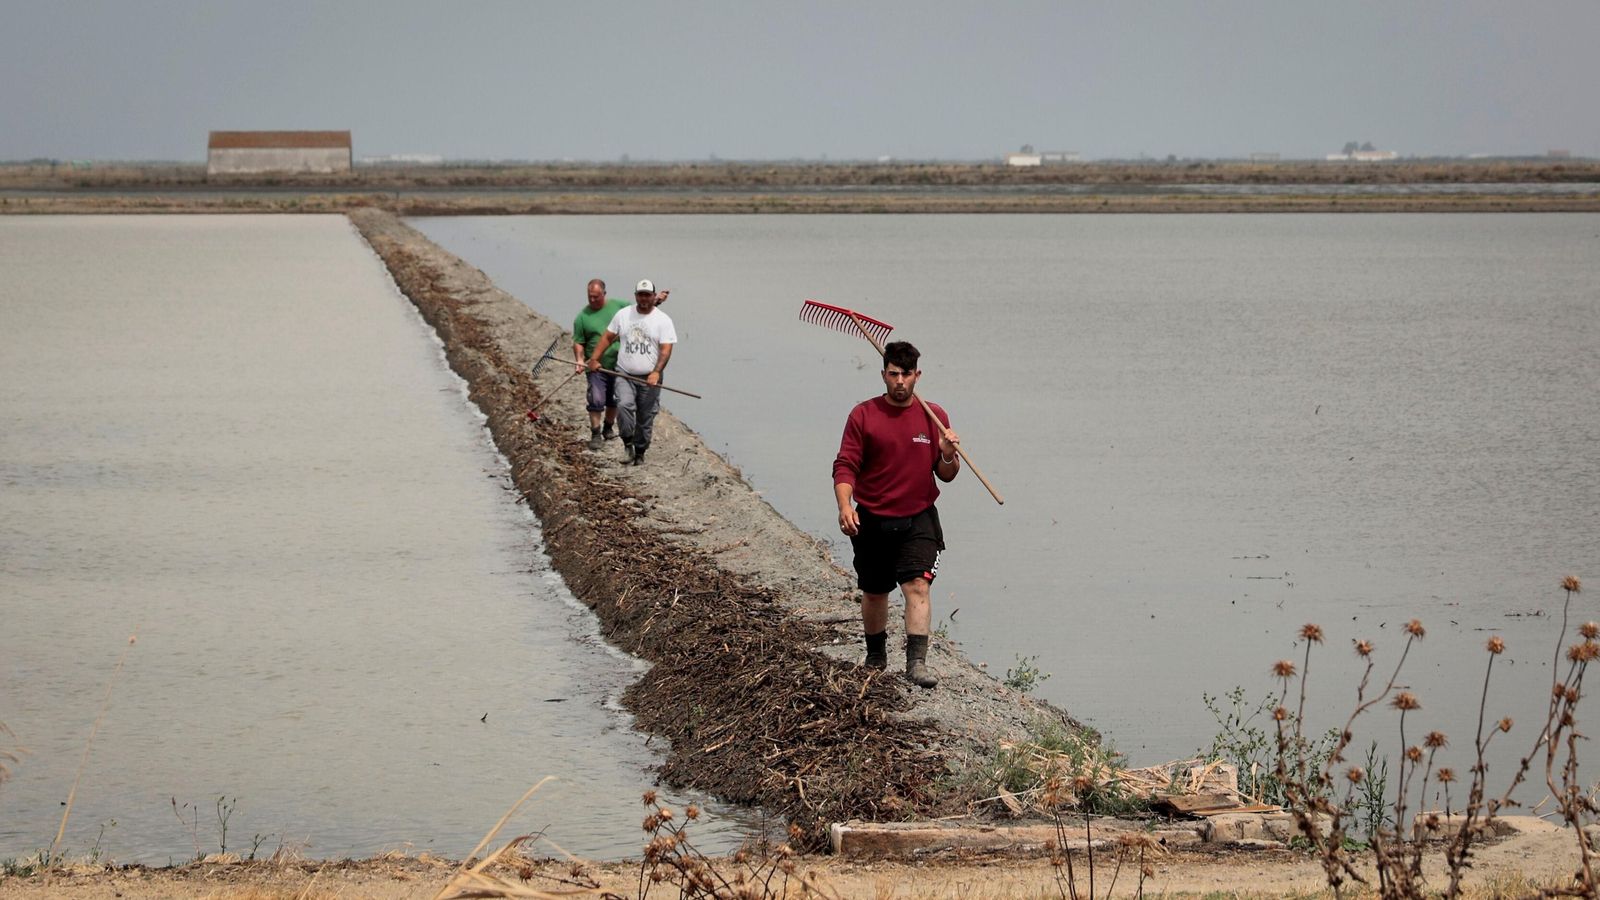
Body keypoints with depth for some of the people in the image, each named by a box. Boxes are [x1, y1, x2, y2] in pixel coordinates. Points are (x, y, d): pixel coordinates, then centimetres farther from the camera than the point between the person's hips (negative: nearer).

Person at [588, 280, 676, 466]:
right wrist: (594, 359, 4)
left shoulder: (663, 320, 0)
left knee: (646, 418, 2)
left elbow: (666, 349, -6)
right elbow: (607, 337, 13)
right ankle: (628, 443, -10)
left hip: (649, 378, -1)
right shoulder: (623, 315, 7)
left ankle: (640, 453, 16)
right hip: (625, 374, 1)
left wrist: (656, 372, -20)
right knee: (624, 405, -23)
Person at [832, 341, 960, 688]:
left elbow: (946, 474, 7)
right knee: (874, 592, 13)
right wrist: (844, 506, -21)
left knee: (918, 584, -18)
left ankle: (917, 662, -23)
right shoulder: (863, 415, -2)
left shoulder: (934, 416, 3)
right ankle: (875, 657, 35)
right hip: (872, 520, 0)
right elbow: (845, 466, -5)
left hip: (918, 520, 0)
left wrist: (947, 455, -16)